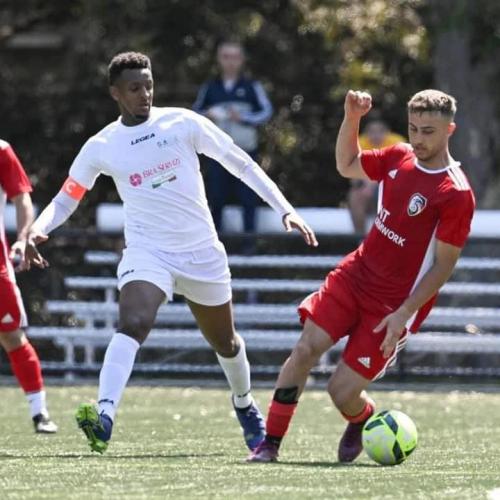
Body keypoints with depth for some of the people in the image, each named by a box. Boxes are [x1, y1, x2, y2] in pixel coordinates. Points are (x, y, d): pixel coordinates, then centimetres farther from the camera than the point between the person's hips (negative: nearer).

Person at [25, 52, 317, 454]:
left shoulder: (182, 123, -5)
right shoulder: (101, 148, -3)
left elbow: (241, 163, -1)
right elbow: (64, 201, 6)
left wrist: (285, 209, -7)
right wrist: (37, 231, -16)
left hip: (202, 252, 2)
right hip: (147, 252, -2)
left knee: (225, 342, 18)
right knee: (132, 324, -30)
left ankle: (244, 404, 48)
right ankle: (104, 416, -43)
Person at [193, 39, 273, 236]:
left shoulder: (252, 86, 4)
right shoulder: (210, 88, 10)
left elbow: (266, 112, 0)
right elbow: (195, 111, 17)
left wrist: (243, 118, -15)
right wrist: (206, 116, -5)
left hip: (245, 151, -2)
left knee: (248, 197, -3)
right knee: (215, 197, 3)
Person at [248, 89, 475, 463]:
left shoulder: (456, 194, -17)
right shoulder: (399, 157, 2)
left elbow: (444, 264, -14)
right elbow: (347, 166, 20)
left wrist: (404, 314, -19)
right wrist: (352, 119, 3)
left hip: (394, 303, -5)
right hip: (355, 275, 6)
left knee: (342, 391, -8)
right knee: (306, 348, -12)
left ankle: (364, 421, 28)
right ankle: (271, 442, -4)